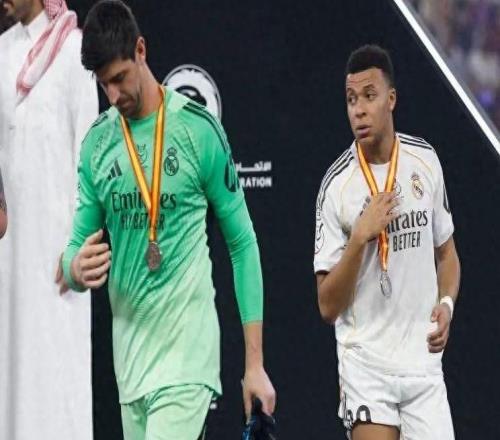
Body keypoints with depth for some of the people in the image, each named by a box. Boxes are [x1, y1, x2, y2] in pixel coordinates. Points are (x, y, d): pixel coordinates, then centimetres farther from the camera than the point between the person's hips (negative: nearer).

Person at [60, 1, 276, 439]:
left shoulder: (198, 128, -5)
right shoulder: (96, 143, 8)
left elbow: (243, 244, -1)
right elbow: (78, 244, 13)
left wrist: (255, 362, -4)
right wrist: (76, 267, -14)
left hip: (186, 353, -5)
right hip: (129, 355, 5)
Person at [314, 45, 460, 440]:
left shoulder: (425, 160, 4)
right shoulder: (337, 186, -7)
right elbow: (328, 307, -8)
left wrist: (446, 303, -2)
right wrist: (360, 237, -20)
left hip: (423, 361, 3)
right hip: (366, 363, -3)